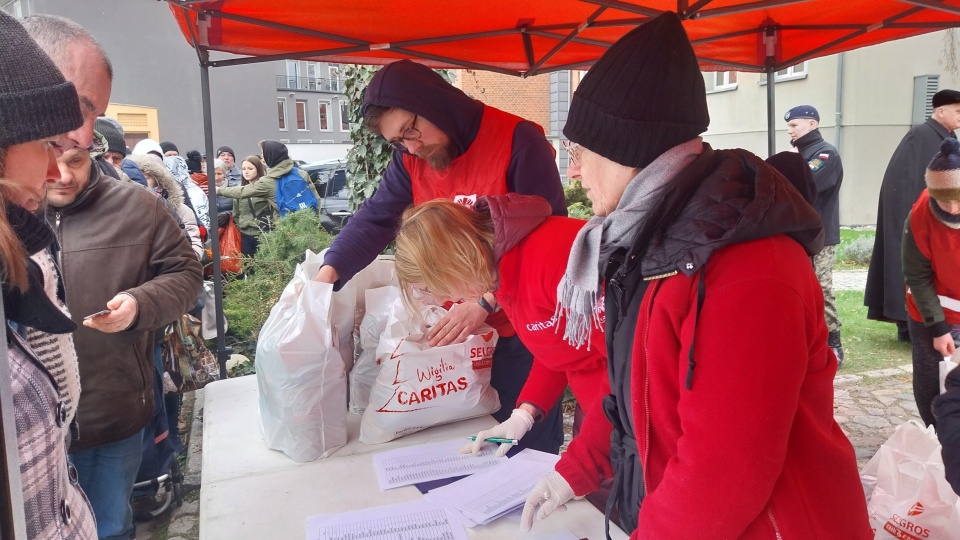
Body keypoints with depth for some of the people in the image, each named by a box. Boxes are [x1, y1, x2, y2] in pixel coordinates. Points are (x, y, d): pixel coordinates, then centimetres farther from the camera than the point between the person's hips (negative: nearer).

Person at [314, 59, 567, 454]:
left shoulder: (518, 142, -15)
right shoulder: (411, 159, 4)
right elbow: (375, 218, 0)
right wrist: (330, 270, -17)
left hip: (521, 335, -5)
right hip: (452, 331, 5)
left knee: (527, 450, 7)